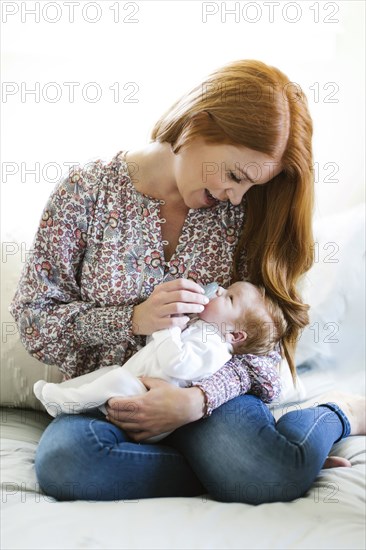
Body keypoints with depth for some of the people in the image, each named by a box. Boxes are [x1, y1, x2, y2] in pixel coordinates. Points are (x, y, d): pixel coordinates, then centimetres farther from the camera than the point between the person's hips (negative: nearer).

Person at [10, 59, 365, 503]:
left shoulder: (243, 213, -1)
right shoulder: (89, 190, -6)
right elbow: (32, 315, -3)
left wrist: (197, 399, -21)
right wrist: (133, 319, -18)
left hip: (209, 391, 0)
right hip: (106, 397, 1)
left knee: (272, 476, -33)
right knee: (62, 461, -35)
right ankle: (223, 465, -15)